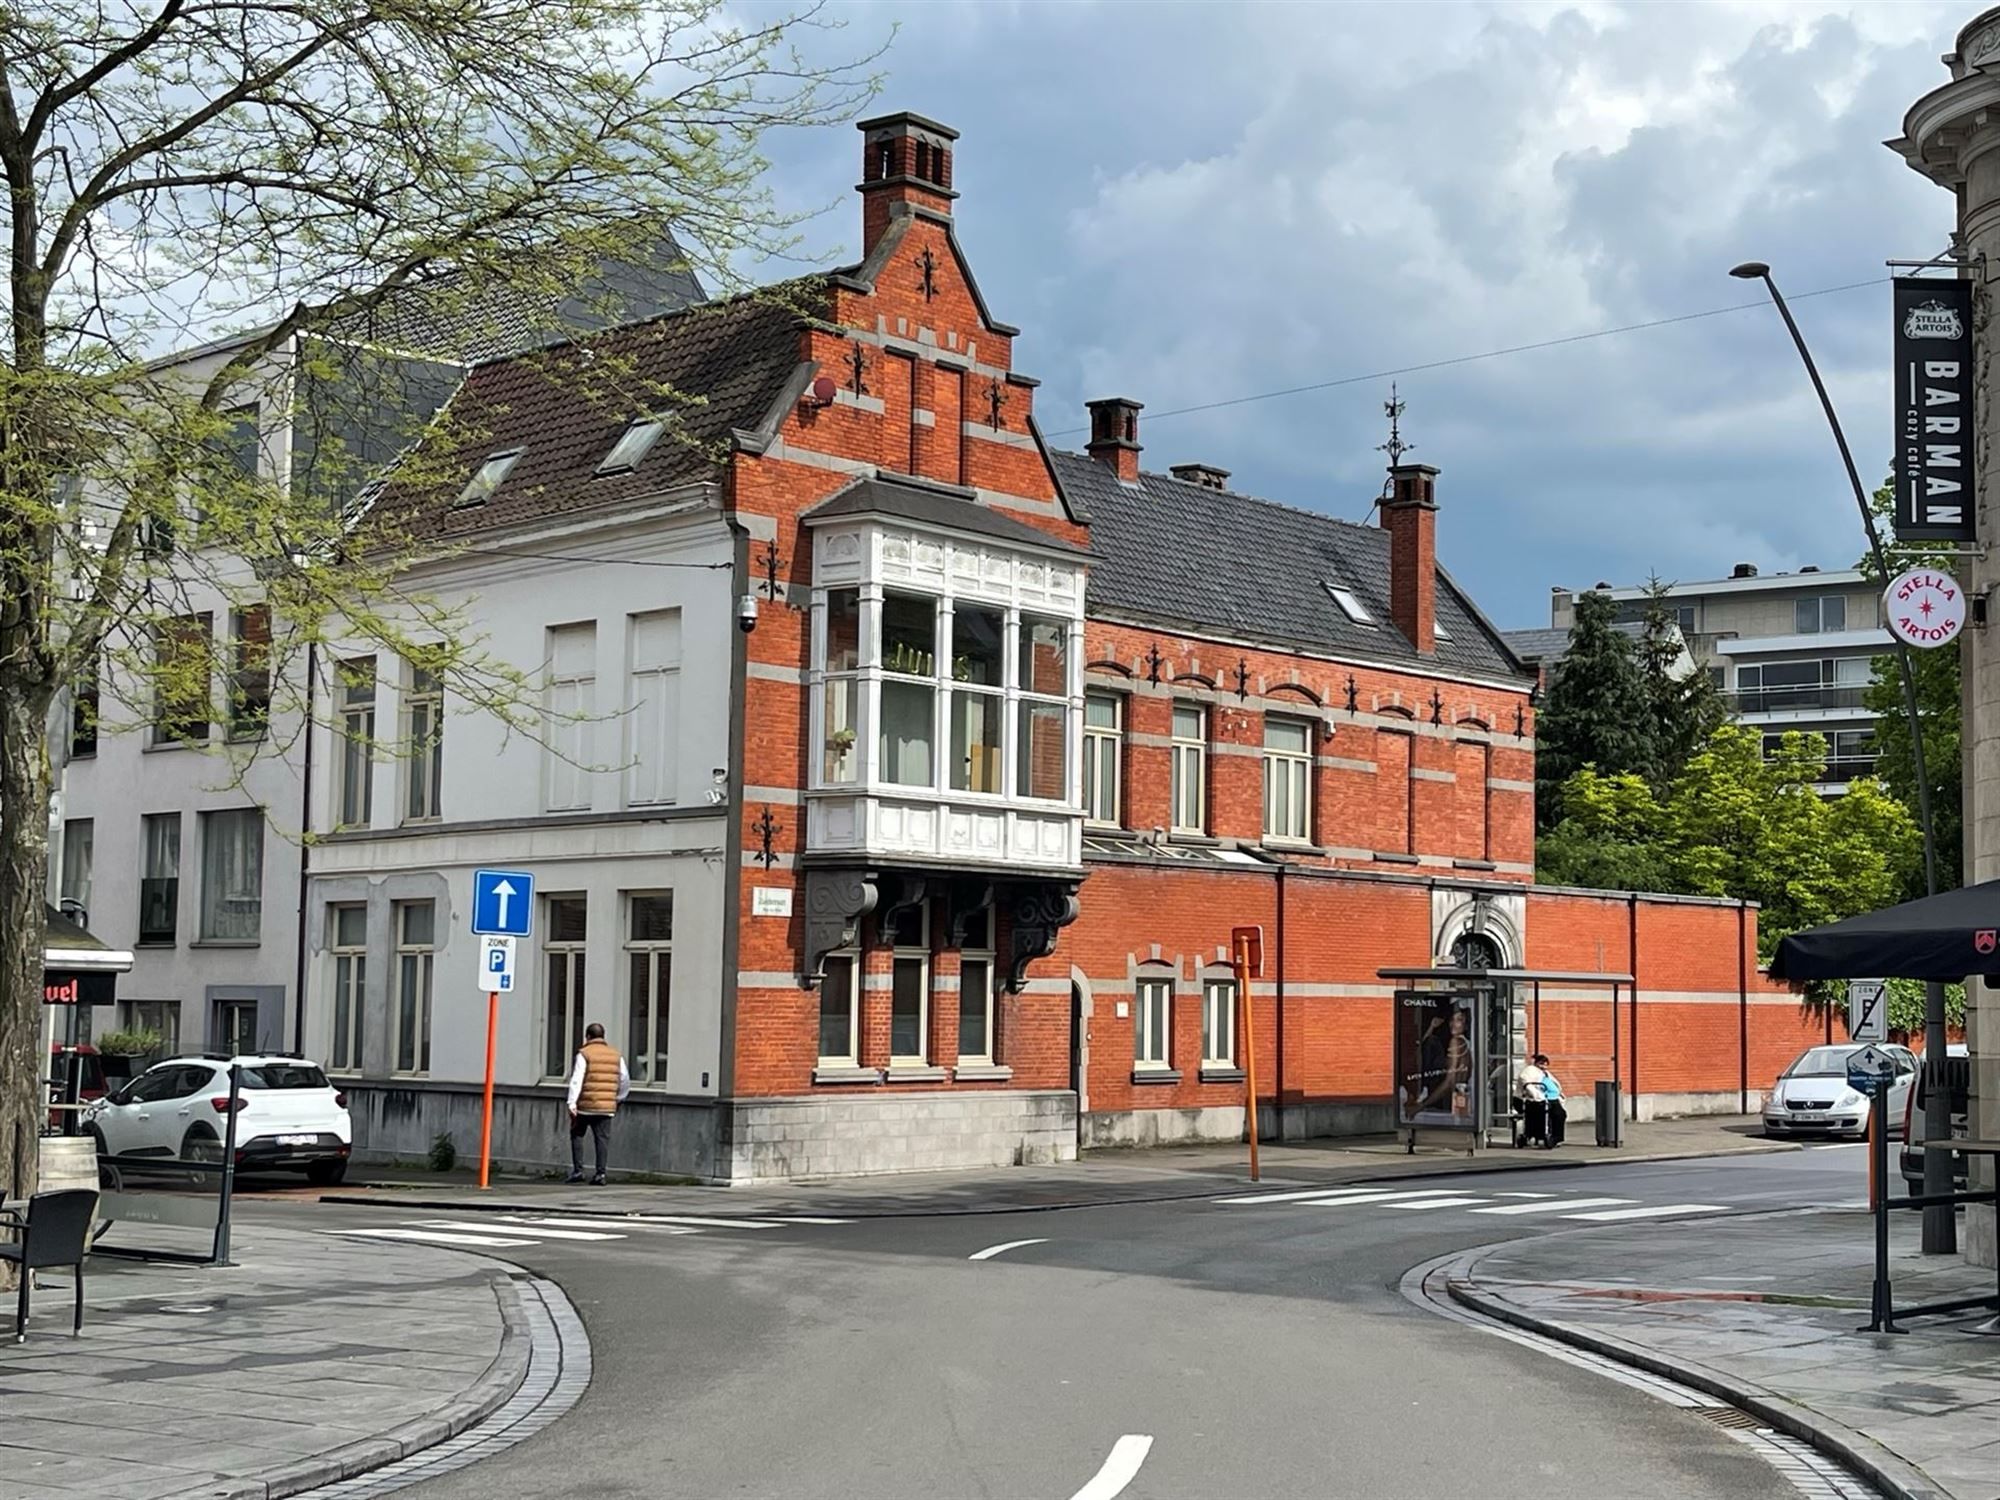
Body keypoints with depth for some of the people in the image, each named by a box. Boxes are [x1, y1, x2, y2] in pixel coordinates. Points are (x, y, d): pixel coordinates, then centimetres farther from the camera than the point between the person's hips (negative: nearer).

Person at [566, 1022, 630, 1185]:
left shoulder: (584, 1054, -4)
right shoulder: (615, 1055, 11)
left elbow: (576, 1080, -12)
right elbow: (625, 1081, 14)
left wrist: (572, 1103, -15)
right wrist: (619, 1098, 27)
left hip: (585, 1105, -3)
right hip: (607, 1106, 3)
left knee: (577, 1135, 12)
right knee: (602, 1139, 4)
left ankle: (578, 1170, 6)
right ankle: (600, 1173, -3)